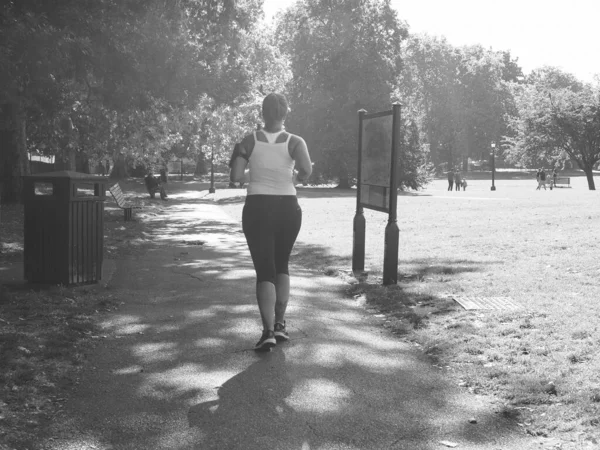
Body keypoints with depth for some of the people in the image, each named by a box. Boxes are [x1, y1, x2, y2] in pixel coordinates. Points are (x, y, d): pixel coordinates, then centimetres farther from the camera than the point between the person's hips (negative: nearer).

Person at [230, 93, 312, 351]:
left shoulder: (250, 141, -3)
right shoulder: (295, 142, -4)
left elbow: (235, 176, -9)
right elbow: (307, 169, -21)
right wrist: (297, 178, 1)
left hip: (257, 209, -1)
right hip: (288, 208, 1)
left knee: (264, 271, 2)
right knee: (282, 265, 21)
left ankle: (268, 331, -11)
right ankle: (280, 324, 16)